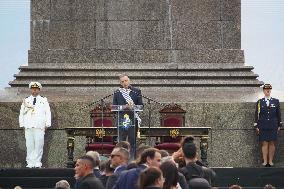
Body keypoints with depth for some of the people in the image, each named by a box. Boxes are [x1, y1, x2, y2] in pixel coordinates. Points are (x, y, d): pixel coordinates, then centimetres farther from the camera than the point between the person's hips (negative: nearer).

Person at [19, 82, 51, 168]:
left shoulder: (44, 100, 10)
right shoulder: (26, 100, 15)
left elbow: (48, 113, 8)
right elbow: (21, 113, 16)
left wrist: (47, 124, 0)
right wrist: (22, 124, 7)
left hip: (39, 126, -2)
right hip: (28, 127, 2)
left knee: (39, 145, -7)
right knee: (29, 145, -3)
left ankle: (37, 162, -3)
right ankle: (30, 163, -1)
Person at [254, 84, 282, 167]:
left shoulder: (276, 101, 7)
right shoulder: (259, 102, 5)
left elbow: (279, 114, 9)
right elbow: (256, 115, 5)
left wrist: (279, 125, 6)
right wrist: (256, 126, 0)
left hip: (273, 127, 1)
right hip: (263, 127, -1)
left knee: (272, 143, 2)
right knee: (264, 144, -2)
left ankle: (270, 161, 7)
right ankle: (265, 161, 1)